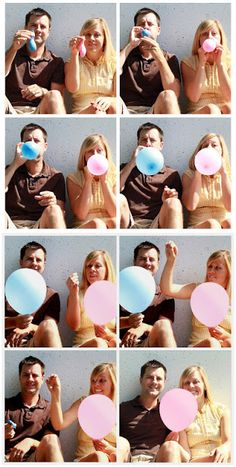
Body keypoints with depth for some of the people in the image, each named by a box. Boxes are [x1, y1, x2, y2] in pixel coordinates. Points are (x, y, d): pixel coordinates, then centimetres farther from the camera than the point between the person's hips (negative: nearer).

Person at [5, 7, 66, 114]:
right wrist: (13, 49, -16)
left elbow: (57, 98, 4)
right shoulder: (12, 55, 18)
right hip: (11, 111, 0)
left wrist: (43, 92, -19)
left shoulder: (56, 62, 15)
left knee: (53, 96, -31)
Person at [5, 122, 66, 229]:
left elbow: (60, 214, 6)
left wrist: (53, 203, -18)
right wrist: (16, 164, -6)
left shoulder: (56, 176, 15)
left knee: (53, 210, -32)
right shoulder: (11, 170, 19)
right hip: (11, 226, 0)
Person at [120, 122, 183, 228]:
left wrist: (168, 201, -12)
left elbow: (175, 208, 12)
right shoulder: (126, 169, 23)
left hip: (157, 225, 0)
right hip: (129, 225, 1)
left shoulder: (172, 174, 20)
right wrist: (132, 162, 1)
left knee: (173, 203, -32)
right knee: (120, 198, -30)